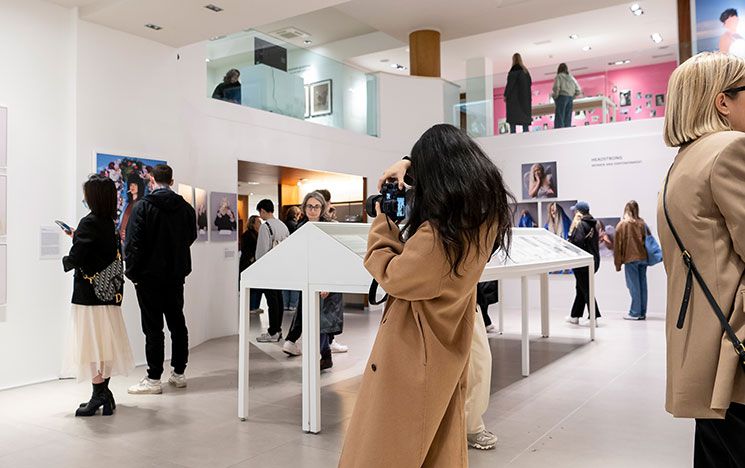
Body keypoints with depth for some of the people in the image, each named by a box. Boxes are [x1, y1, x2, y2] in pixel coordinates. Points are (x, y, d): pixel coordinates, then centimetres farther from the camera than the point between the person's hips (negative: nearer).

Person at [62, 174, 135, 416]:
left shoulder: (89, 222, -13)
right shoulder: (109, 222, 9)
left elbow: (76, 258, -18)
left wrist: (65, 261, 2)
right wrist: (76, 237, 20)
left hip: (90, 292, -8)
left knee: (91, 343, -1)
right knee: (106, 343, 12)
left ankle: (99, 396, 3)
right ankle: (105, 395, 20)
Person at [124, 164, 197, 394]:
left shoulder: (143, 207, -11)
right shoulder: (186, 207, 3)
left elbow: (133, 243, -13)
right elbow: (191, 237, 13)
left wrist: (132, 272, -4)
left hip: (149, 275, -4)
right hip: (176, 275, 5)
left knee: (153, 327, 0)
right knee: (177, 323, 13)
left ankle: (154, 379, 4)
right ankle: (179, 373, 21)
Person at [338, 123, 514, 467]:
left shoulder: (436, 233, -31)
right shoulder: (488, 211, -6)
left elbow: (392, 276, -17)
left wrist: (382, 223, -6)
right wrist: (411, 164, 8)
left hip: (415, 350, -8)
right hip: (448, 344, 8)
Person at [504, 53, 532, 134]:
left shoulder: (514, 70, -8)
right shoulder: (525, 70, 14)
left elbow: (510, 83, -14)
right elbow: (530, 83, 15)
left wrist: (505, 95, -9)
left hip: (514, 97, -7)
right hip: (525, 97, 7)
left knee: (512, 118, -10)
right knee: (524, 117, 5)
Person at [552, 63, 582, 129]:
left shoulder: (559, 76, 3)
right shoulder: (572, 78, 18)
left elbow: (556, 88, -13)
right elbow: (578, 91, 13)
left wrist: (555, 96, 0)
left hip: (562, 97, -5)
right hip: (570, 99, 5)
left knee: (559, 118, -11)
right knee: (567, 121, 4)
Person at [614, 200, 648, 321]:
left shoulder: (621, 225, -3)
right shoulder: (642, 223, 6)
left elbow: (617, 245, -2)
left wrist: (618, 263, 2)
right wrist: (646, 255, 15)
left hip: (630, 258, -4)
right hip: (643, 258, 4)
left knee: (634, 286, -2)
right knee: (642, 285, 8)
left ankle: (635, 313, -1)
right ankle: (642, 312, 13)